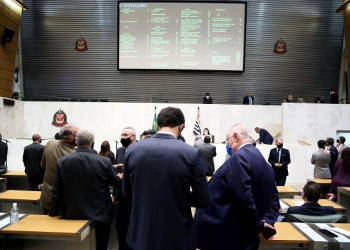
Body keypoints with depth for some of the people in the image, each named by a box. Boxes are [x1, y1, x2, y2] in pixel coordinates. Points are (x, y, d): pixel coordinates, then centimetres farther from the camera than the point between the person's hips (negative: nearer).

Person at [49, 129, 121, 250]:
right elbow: (115, 182, 0)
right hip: (100, 215, -2)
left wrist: (53, 213, 10)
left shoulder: (62, 162, -10)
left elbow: (56, 192, -4)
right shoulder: (105, 162, -16)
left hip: (72, 214, 2)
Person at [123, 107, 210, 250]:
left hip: (140, 236, 2)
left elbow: (127, 193, 3)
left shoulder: (132, 150, -7)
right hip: (177, 238, -2)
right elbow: (203, 200, -10)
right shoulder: (191, 153, -16)